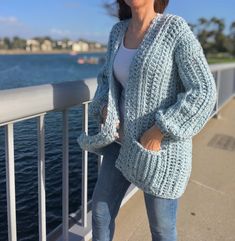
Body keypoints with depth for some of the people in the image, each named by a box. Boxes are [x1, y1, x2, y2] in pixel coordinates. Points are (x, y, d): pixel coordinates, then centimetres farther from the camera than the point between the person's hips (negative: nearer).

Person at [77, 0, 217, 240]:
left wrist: (158, 132, -20)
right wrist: (106, 110, -2)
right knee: (100, 210, 14)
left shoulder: (175, 28, -15)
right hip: (126, 139, 6)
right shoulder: (119, 31, 5)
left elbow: (203, 93, -18)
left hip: (161, 146, -6)